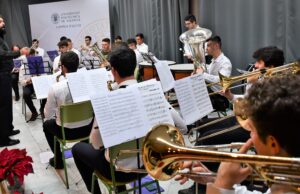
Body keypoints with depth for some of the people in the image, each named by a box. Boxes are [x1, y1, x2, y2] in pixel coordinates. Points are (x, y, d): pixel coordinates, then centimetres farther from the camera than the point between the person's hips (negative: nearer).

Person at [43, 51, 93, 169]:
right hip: (88, 128, 3)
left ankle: (58, 160, 32)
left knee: (47, 124, 29)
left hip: (67, 131, -3)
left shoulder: (56, 87, -21)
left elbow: (48, 115, -10)